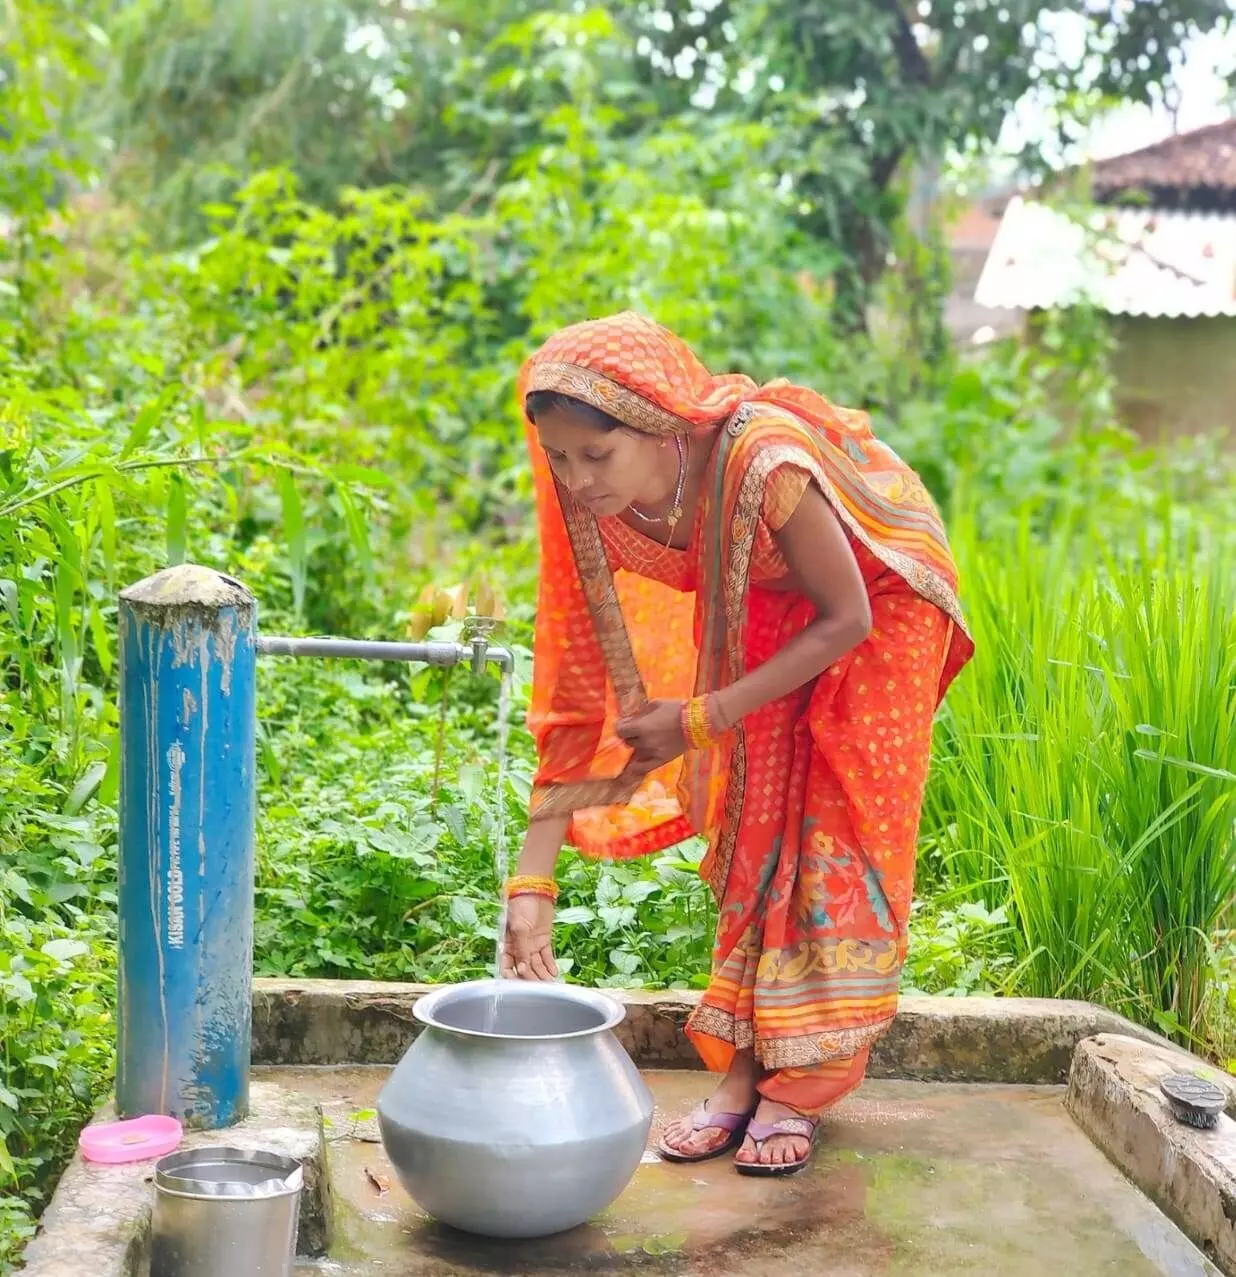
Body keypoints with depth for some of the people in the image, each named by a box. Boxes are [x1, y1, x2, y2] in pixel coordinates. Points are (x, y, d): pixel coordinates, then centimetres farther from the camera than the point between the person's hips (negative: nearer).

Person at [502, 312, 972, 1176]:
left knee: (838, 841, -4)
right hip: (766, 611, 5)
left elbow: (847, 621, -27)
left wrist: (702, 719, -30)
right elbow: (579, 687, -21)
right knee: (754, 823, 3)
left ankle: (799, 1091, 4)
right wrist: (532, 883, -24)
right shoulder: (593, 508, -25)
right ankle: (742, 1074, 11)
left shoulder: (763, 465, -42)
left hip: (879, 597, -4)